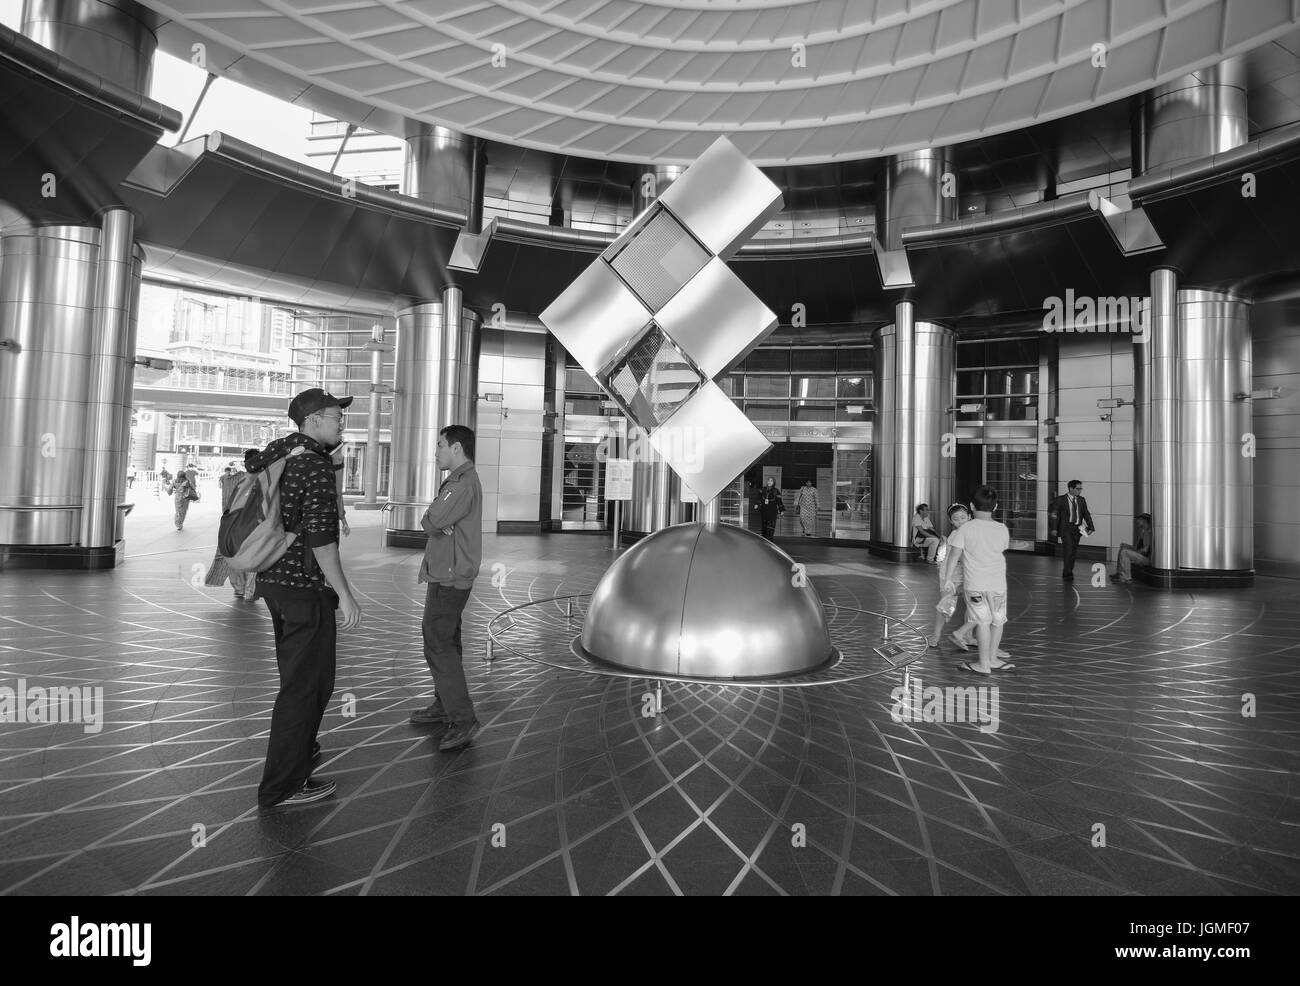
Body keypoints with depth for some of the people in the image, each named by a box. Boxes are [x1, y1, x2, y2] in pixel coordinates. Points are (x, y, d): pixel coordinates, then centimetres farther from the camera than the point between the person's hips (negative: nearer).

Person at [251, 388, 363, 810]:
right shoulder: (316, 466, -19)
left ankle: (298, 747, 43)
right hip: (306, 587, -10)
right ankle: (283, 786, 8)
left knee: (298, 672, 25)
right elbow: (320, 538, -23)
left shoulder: (281, 447, 8)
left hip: (275, 579, 10)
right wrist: (345, 595, -20)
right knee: (307, 682, -1)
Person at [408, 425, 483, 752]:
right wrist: (437, 524, -5)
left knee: (438, 644, -10)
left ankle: (463, 719, -8)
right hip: (448, 574, 11)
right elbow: (430, 523, 15)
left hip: (449, 577, -11)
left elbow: (431, 522, -21)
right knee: (445, 641, 17)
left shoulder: (464, 483, -17)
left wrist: (433, 521, -1)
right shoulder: (461, 480, 17)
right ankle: (444, 705, 29)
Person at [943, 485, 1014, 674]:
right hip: (998, 583, 3)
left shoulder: (965, 528, -8)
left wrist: (948, 579, -7)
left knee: (983, 621, 1)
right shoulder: (1002, 529, 1)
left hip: (975, 584, -3)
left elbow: (954, 554, -12)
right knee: (997, 621, 17)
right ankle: (992, 659, 30)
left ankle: (984, 664, 8)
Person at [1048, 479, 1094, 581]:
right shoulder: (1060, 500, -3)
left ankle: (1067, 573, 19)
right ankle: (1068, 573, -6)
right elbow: (1054, 514, -5)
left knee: (1073, 552, 8)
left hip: (1077, 529, 5)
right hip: (1066, 528, -5)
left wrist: (1090, 527, -2)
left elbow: (1086, 514, 9)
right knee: (1069, 550, -13)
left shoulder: (1081, 500, 11)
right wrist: (1054, 528, -12)